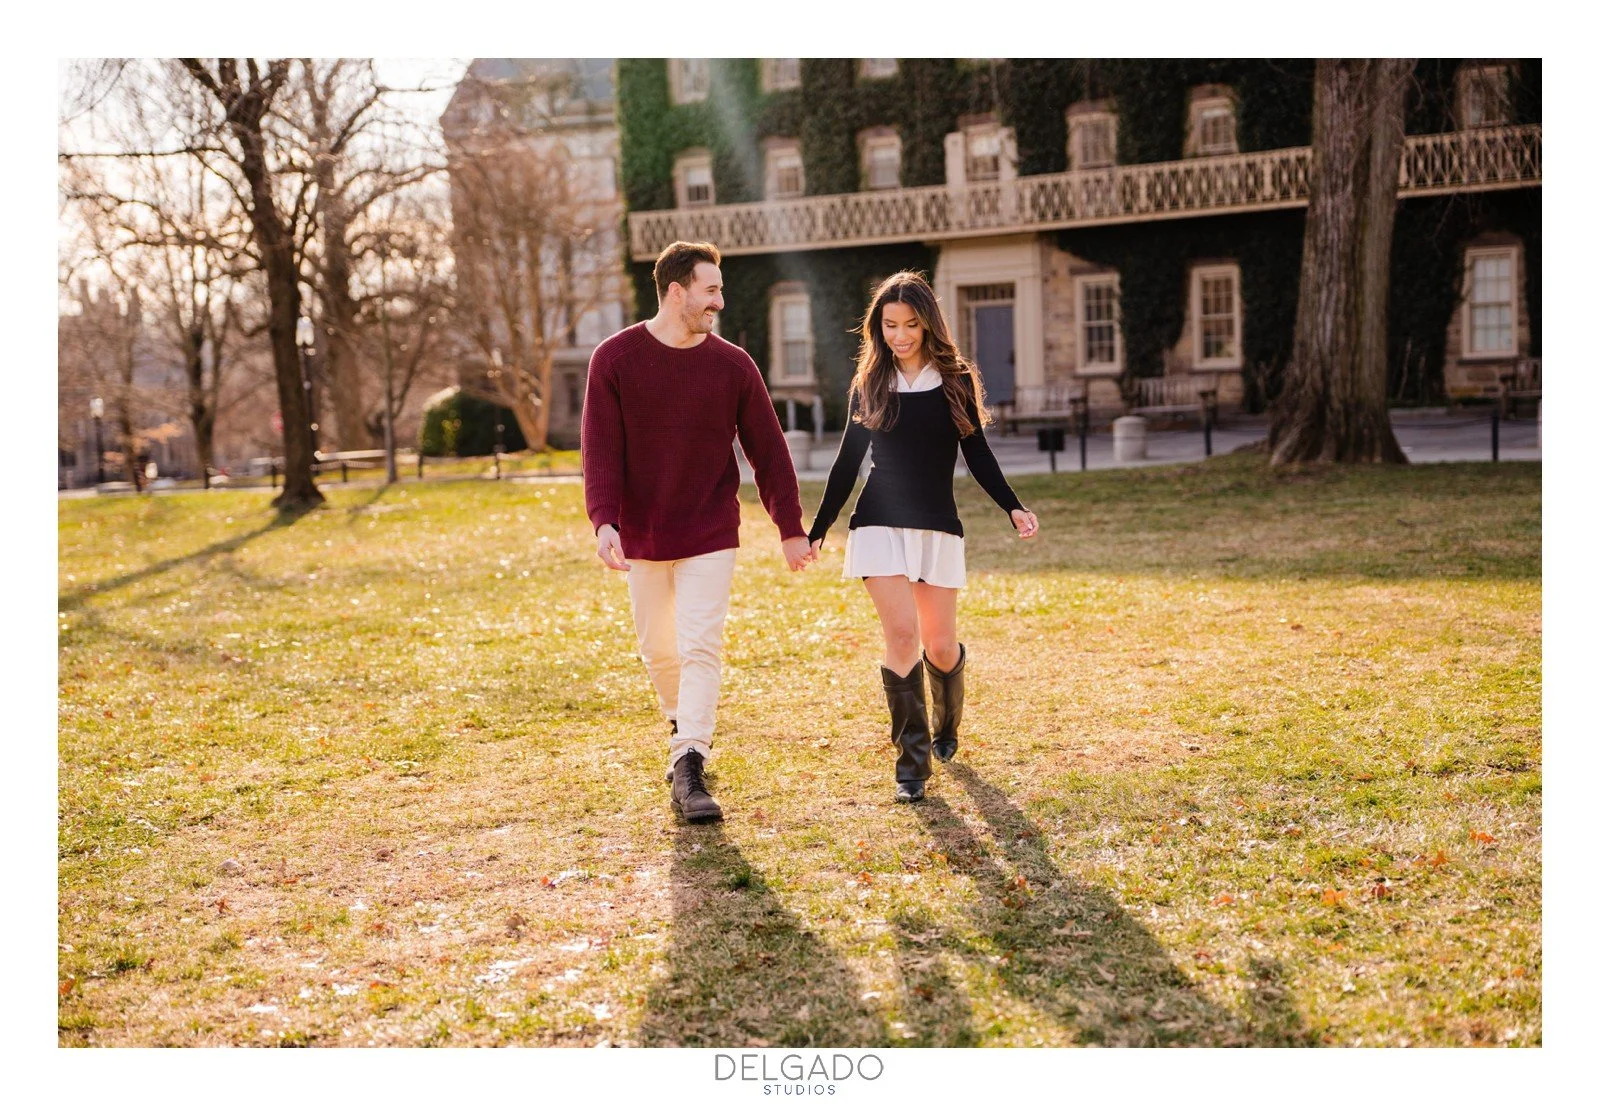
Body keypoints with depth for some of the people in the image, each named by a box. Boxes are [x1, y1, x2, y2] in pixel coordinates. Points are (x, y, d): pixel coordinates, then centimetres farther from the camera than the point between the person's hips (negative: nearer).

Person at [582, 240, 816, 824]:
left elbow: (768, 449, 2)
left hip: (710, 535, -1)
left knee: (700, 648, -10)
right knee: (657, 649, 13)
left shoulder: (733, 365, -3)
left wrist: (791, 528, 3)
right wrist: (604, 522, -23)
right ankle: (686, 726, 38)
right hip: (641, 535, 1)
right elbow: (600, 448, -10)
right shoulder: (615, 359, -6)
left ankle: (690, 766, -9)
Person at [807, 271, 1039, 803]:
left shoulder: (955, 381, 3)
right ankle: (911, 761, -6)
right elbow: (848, 462, 10)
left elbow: (977, 455, 5)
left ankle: (946, 728, 37)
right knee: (901, 633, -14)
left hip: (938, 527, 0)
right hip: (880, 524, 0)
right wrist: (817, 529, 9)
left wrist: (1012, 506, -10)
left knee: (940, 645, 4)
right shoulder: (869, 384, 6)